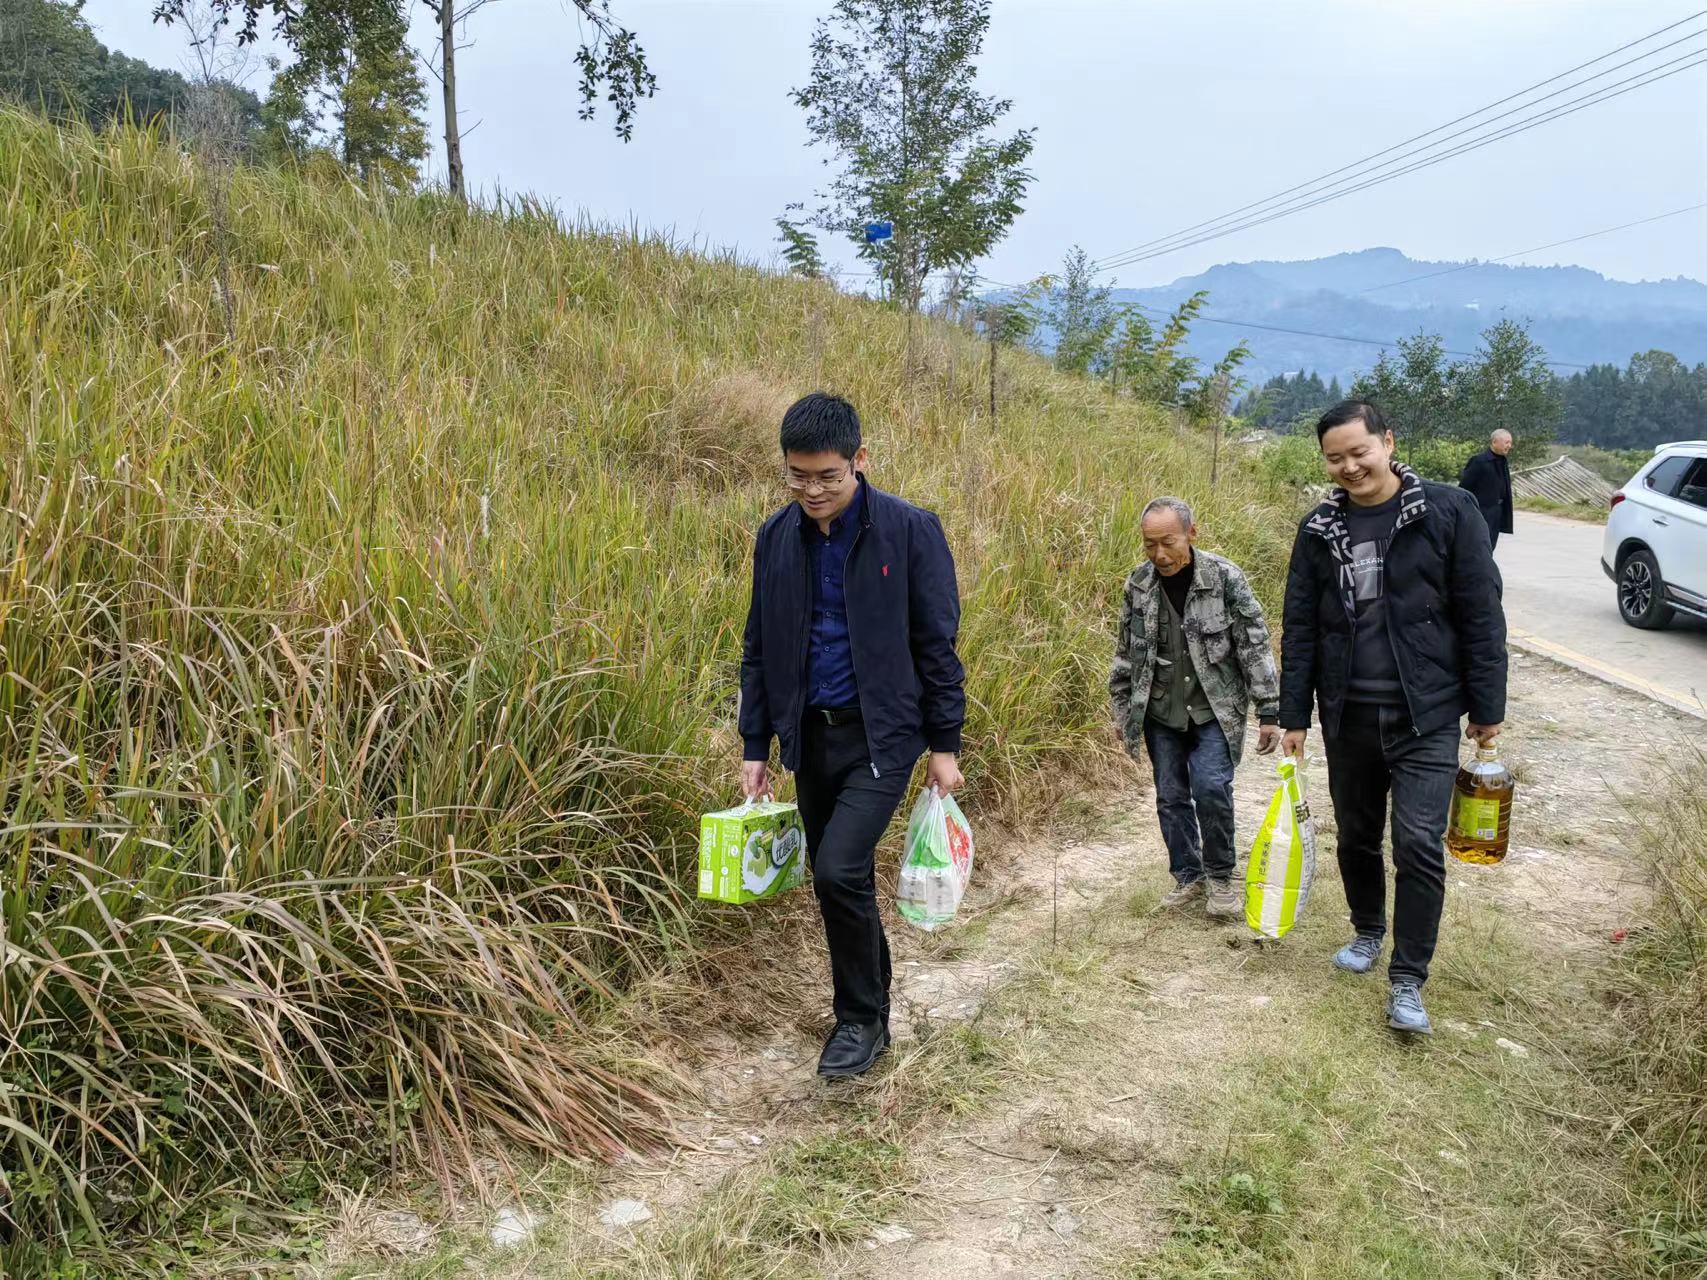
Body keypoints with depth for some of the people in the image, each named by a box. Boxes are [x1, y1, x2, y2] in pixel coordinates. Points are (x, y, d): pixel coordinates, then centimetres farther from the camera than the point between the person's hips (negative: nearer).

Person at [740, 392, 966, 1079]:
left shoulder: (910, 530, -10)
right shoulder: (776, 537, 3)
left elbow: (937, 645, -6)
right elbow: (758, 649, 9)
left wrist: (945, 746, -5)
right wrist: (754, 747, 8)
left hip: (882, 733, -5)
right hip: (810, 736, 5)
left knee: (840, 870, -17)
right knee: (839, 882, 11)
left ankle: (861, 1018, 5)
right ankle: (868, 1014, 30)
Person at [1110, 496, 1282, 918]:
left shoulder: (1224, 577, -11)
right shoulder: (1139, 583, -1)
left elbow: (1255, 647, -8)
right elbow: (1126, 653, 10)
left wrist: (1269, 713, -8)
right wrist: (1122, 711, 11)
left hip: (1215, 710, -3)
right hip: (1161, 713, 4)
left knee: (1211, 788, -14)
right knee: (1171, 797, 7)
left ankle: (1220, 877, 7)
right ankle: (1188, 876, 25)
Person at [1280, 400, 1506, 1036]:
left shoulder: (1448, 511, -6)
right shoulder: (1319, 529, 4)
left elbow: (1481, 614, -5)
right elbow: (1299, 628, 7)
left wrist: (1487, 707, -5)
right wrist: (1294, 715, 5)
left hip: (1426, 717, -4)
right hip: (1348, 716, 4)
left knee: (1419, 845, -8)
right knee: (1356, 836, 16)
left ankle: (1407, 981, 3)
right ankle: (1368, 932, 39)